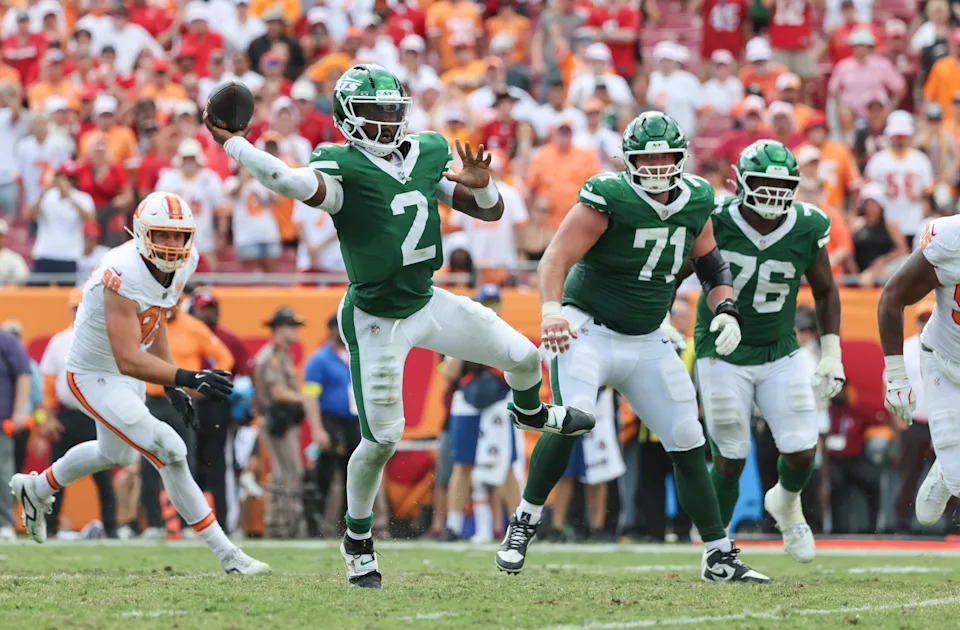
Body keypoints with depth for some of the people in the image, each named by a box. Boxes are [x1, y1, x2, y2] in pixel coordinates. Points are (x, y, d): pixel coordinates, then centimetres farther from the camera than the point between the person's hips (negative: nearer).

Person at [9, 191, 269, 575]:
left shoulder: (182, 263, -9)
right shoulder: (124, 276, -35)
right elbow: (128, 360, -41)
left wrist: (171, 383, 9)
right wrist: (187, 378, -52)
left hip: (127, 374, 9)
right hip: (94, 377, -9)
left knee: (116, 454, 31)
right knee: (169, 452, -18)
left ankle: (36, 489, 56)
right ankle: (226, 554, -12)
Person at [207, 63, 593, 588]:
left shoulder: (428, 155, 1)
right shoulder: (342, 170, -19)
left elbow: (490, 211, 7)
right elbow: (291, 183, -42)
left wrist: (479, 186, -15)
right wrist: (233, 144, -43)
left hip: (428, 303, 6)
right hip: (376, 322, -6)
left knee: (522, 357, 10)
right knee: (382, 439, -7)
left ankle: (530, 411, 48)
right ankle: (357, 540, 16)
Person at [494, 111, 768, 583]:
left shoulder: (695, 201, 2)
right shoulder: (608, 199, -16)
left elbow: (712, 265, 17)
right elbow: (556, 259, -20)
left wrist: (725, 310, 0)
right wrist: (551, 311, -35)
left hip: (647, 342, 6)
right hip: (588, 330, -6)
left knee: (688, 444, 4)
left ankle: (720, 558, 13)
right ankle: (524, 523, -12)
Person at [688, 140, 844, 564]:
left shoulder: (807, 229, -9)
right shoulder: (715, 223, -16)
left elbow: (825, 292, 7)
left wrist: (831, 354, 1)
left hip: (780, 354, 3)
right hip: (723, 355, -3)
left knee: (802, 453, -4)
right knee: (730, 460, -3)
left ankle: (785, 504, 31)